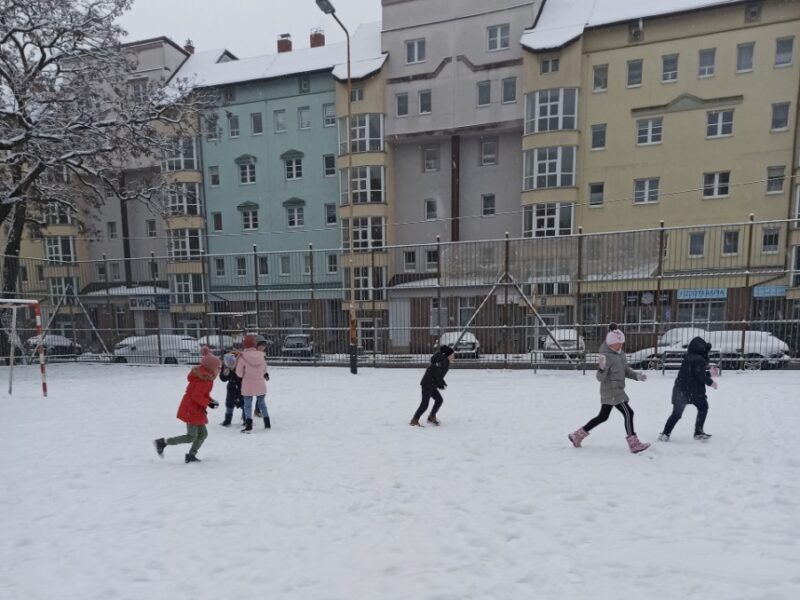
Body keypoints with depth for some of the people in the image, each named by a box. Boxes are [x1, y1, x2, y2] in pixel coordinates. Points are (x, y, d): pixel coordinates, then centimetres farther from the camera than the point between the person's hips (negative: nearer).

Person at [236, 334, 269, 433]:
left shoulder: (243, 356, -16)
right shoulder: (261, 355, -7)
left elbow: (239, 374, -8)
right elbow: (264, 370, 4)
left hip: (248, 386, -3)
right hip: (260, 385, 3)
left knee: (247, 405, 9)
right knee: (262, 403, 18)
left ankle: (249, 426, 0)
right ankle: (267, 423, 22)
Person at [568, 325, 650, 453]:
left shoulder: (621, 354, 9)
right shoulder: (606, 356, -18)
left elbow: (627, 371, 17)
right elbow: (600, 378, -20)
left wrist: (637, 376, 0)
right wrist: (602, 367, -40)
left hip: (618, 390, 9)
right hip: (611, 391, -9)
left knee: (602, 416, 14)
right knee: (628, 413, -11)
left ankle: (577, 435, 22)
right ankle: (634, 444, -3)